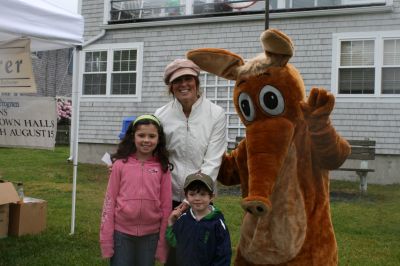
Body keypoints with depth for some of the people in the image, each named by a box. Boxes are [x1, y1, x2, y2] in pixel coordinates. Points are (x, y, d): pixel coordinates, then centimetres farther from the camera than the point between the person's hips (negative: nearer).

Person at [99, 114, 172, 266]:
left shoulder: (162, 168, -2)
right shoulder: (120, 164, -4)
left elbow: (166, 206, 1)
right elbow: (110, 201, -1)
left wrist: (162, 243, 1)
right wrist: (106, 239, -2)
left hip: (150, 235, 1)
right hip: (121, 232, -1)